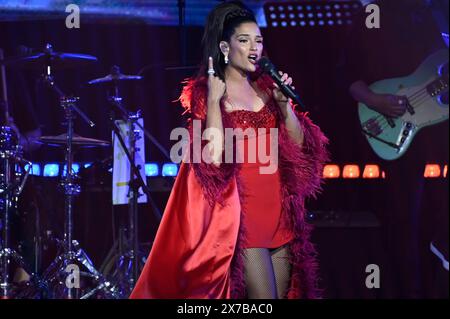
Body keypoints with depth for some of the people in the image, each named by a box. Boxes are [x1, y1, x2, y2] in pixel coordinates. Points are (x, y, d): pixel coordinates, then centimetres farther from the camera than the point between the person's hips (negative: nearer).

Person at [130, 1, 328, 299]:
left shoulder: (266, 87, 11)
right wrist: (214, 98, -20)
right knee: (264, 297, -10)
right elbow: (213, 156, -19)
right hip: (241, 212, -6)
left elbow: (299, 145, 7)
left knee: (283, 292, 9)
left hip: (280, 210, 6)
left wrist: (284, 103, -6)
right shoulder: (206, 92, -5)